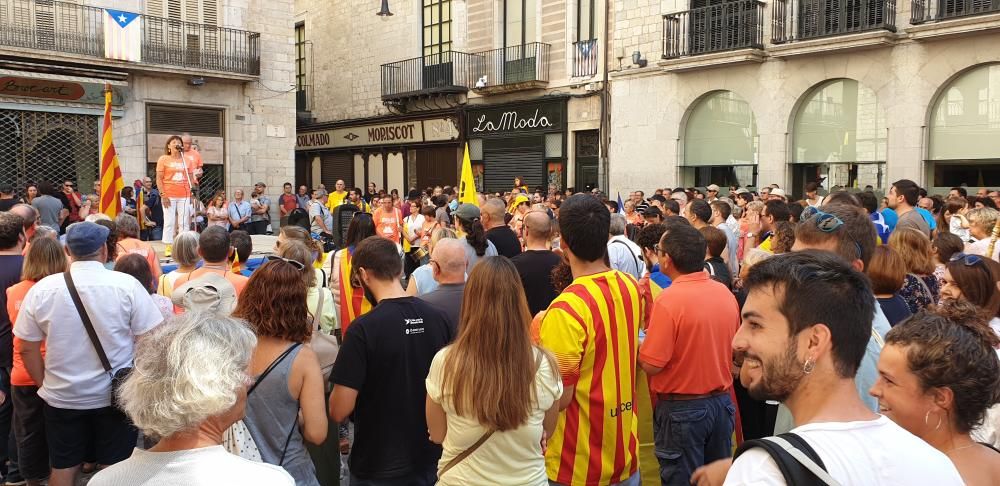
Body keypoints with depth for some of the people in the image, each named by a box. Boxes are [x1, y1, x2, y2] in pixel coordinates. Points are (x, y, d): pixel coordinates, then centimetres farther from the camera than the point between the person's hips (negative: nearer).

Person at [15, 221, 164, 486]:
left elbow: (28, 349, -1)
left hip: (61, 397, 2)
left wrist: (45, 384, 13)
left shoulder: (41, 289, -7)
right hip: (116, 395, -2)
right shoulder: (127, 285, -14)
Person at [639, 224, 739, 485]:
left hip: (682, 408, -6)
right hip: (722, 402, 6)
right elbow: (733, 349, 11)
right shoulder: (726, 293, -1)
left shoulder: (668, 300, -21)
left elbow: (651, 365, -19)